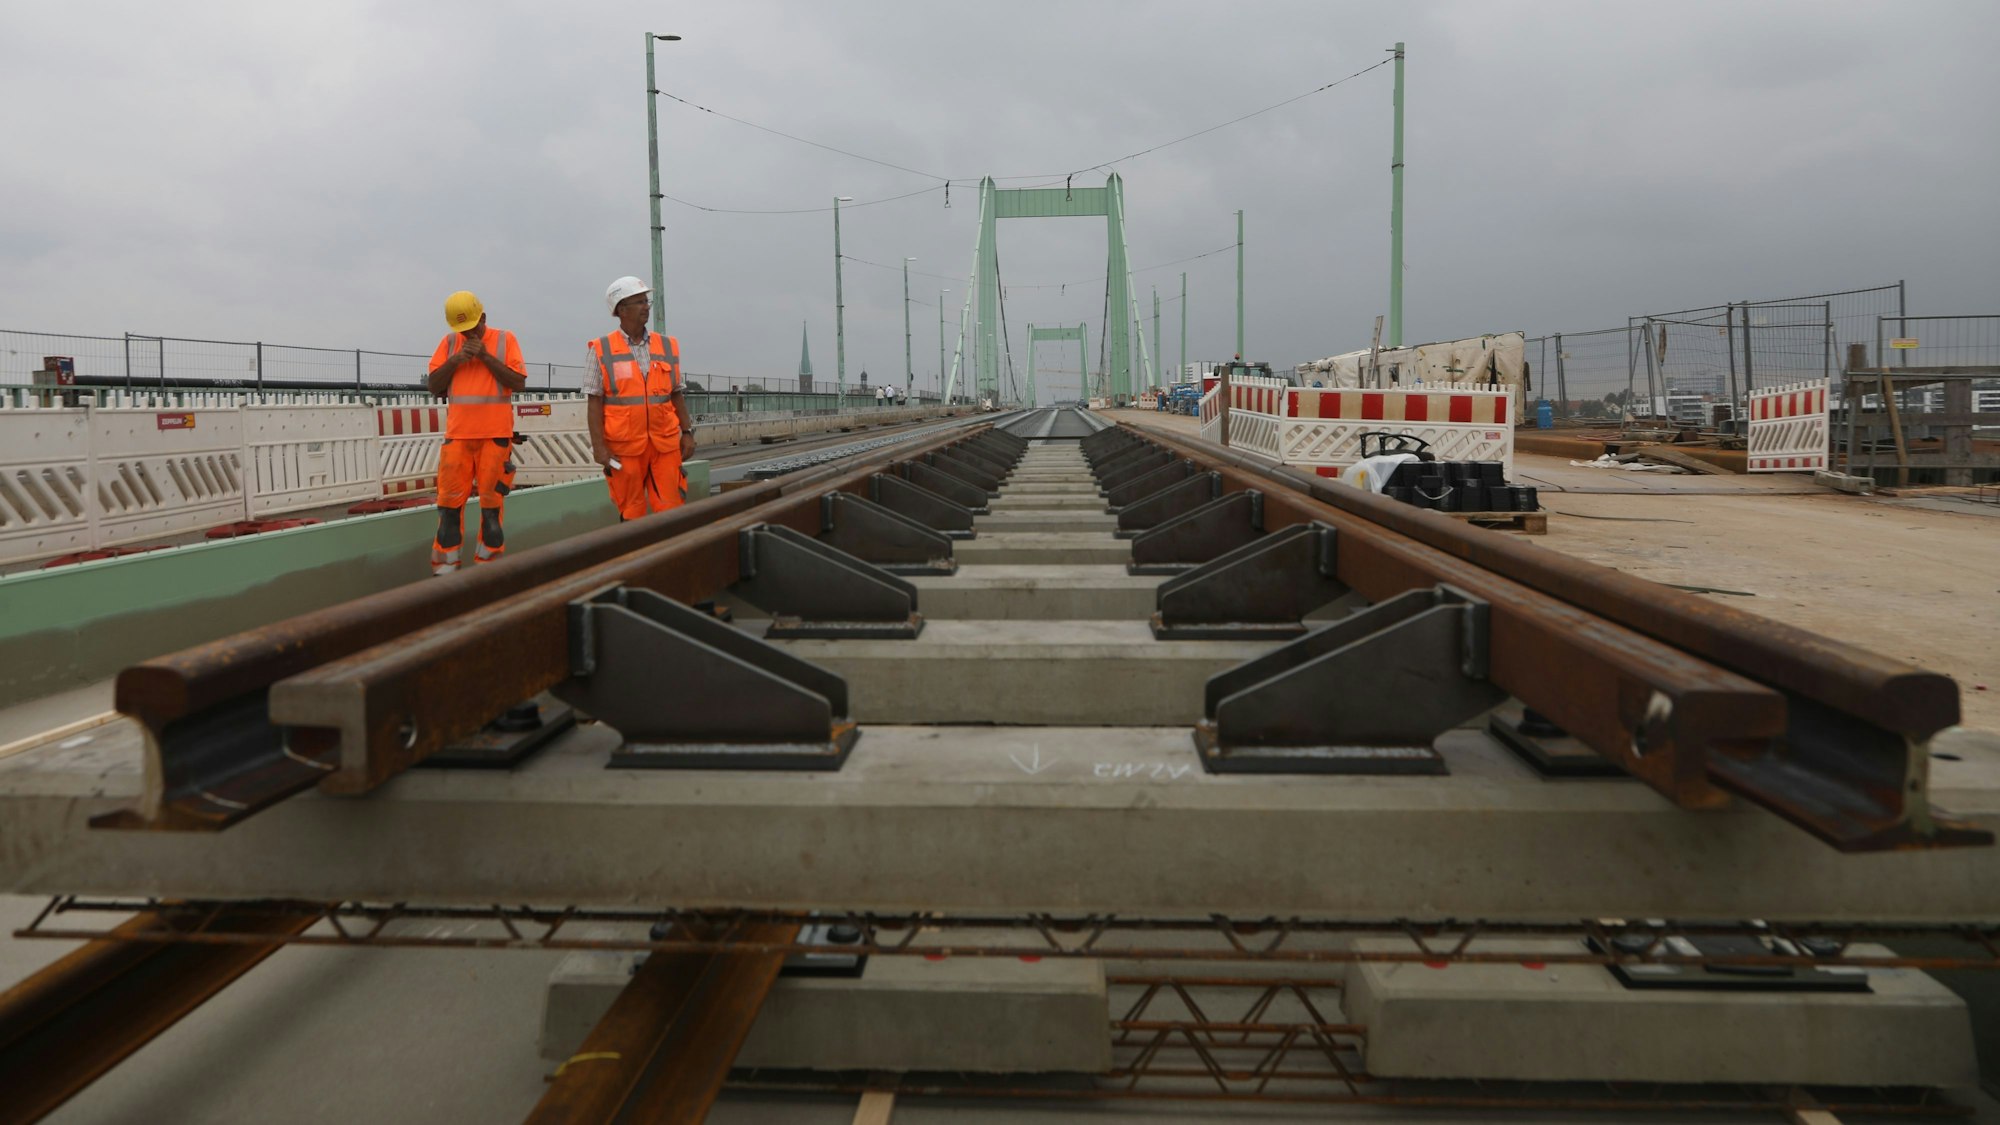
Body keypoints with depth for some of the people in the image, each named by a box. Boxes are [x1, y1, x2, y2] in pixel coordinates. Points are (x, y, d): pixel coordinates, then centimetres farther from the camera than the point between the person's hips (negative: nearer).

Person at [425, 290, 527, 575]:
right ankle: (444, 568, 7)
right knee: (450, 500, 1)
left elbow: (518, 383, -7)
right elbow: (434, 387, 7)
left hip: (495, 434, -2)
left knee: (492, 501, 2)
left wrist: (486, 356, -12)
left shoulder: (504, 339, 2)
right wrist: (454, 361, -7)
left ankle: (487, 565, 9)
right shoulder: (449, 342, 9)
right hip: (457, 434, 2)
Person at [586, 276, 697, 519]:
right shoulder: (601, 350, 1)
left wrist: (687, 432, 8)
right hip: (624, 446, -2)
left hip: (665, 444, 2)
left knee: (671, 509, -1)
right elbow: (595, 402, -1)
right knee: (631, 513, 4)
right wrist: (598, 445, -8)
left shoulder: (667, 346, 10)